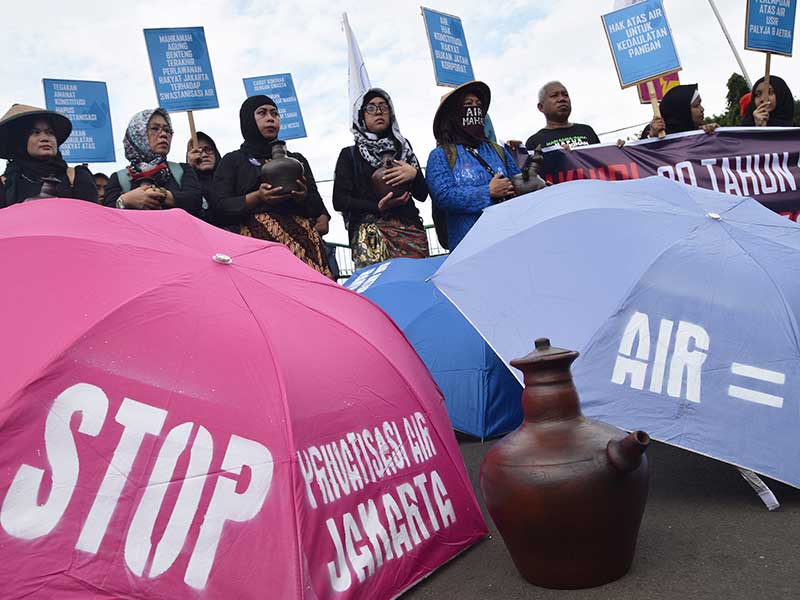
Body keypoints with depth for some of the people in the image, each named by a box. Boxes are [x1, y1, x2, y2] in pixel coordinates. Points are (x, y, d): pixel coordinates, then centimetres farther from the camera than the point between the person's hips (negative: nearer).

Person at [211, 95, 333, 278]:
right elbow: (219, 205, 5)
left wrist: (304, 197, -5)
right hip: (259, 238, -2)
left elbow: (318, 205, 18)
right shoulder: (233, 160, 18)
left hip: (302, 234, 2)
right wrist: (257, 197, -9)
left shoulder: (297, 159, 27)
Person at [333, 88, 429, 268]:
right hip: (368, 230, -2)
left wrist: (413, 174, -4)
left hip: (409, 227, 2)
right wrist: (377, 207, -8)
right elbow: (339, 200, 4)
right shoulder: (350, 154, 14)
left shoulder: (402, 147, 21)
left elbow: (422, 195, 17)